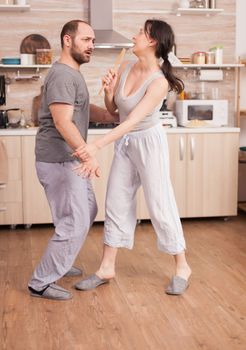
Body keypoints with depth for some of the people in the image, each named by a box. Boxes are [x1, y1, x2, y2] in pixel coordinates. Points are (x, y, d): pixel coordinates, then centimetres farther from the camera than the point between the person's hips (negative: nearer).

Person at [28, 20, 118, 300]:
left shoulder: (72, 74, 15)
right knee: (74, 224, -7)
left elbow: (85, 111, 23)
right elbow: (62, 122, -29)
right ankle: (41, 283, 5)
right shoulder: (62, 75, -18)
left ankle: (58, 263, 36)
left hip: (70, 160, 11)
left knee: (87, 212, 21)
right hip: (58, 162, -11)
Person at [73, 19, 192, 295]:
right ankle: (107, 269, 18)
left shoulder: (159, 81, -23)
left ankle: (182, 267, 17)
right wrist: (108, 91, -15)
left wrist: (97, 145, -40)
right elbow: (112, 109, 7)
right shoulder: (125, 68, -3)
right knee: (116, 204, 8)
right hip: (124, 144, 7)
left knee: (160, 206, -1)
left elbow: (133, 121, -31)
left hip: (149, 143, -7)